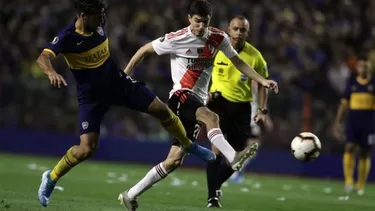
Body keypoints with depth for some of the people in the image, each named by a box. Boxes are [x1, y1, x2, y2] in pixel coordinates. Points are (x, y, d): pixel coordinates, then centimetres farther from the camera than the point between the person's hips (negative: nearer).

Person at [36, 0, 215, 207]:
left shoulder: (98, 26, -8)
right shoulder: (67, 36, -25)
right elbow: (43, 57, -41)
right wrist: (51, 72, -62)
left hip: (117, 82, 5)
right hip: (92, 95, -5)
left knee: (161, 109, 1)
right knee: (86, 148, -15)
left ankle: (189, 145, 27)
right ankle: (51, 178, 9)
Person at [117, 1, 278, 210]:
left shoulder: (219, 38, 3)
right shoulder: (176, 39, -9)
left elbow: (238, 62, 14)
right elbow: (145, 50, 2)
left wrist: (262, 80, 6)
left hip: (198, 101, 5)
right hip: (181, 96, -5)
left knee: (175, 160, 2)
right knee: (212, 117, -37)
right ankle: (233, 158, -54)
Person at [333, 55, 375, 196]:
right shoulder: (351, 82, 7)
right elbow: (344, 103, 11)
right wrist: (337, 122, 7)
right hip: (353, 120, 1)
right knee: (350, 148, -16)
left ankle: (361, 186, 15)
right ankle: (348, 181, -19)